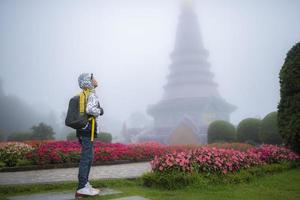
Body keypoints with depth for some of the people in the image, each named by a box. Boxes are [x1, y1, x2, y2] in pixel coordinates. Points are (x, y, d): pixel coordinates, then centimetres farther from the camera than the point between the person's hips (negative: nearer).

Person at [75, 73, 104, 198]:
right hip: (88, 131, -9)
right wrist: (99, 111, -10)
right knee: (86, 158, -6)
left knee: (88, 157, 17)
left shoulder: (82, 95, 16)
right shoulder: (92, 94, -11)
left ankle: (85, 184, 25)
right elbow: (90, 109, -28)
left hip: (82, 130, 9)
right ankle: (81, 189, -3)